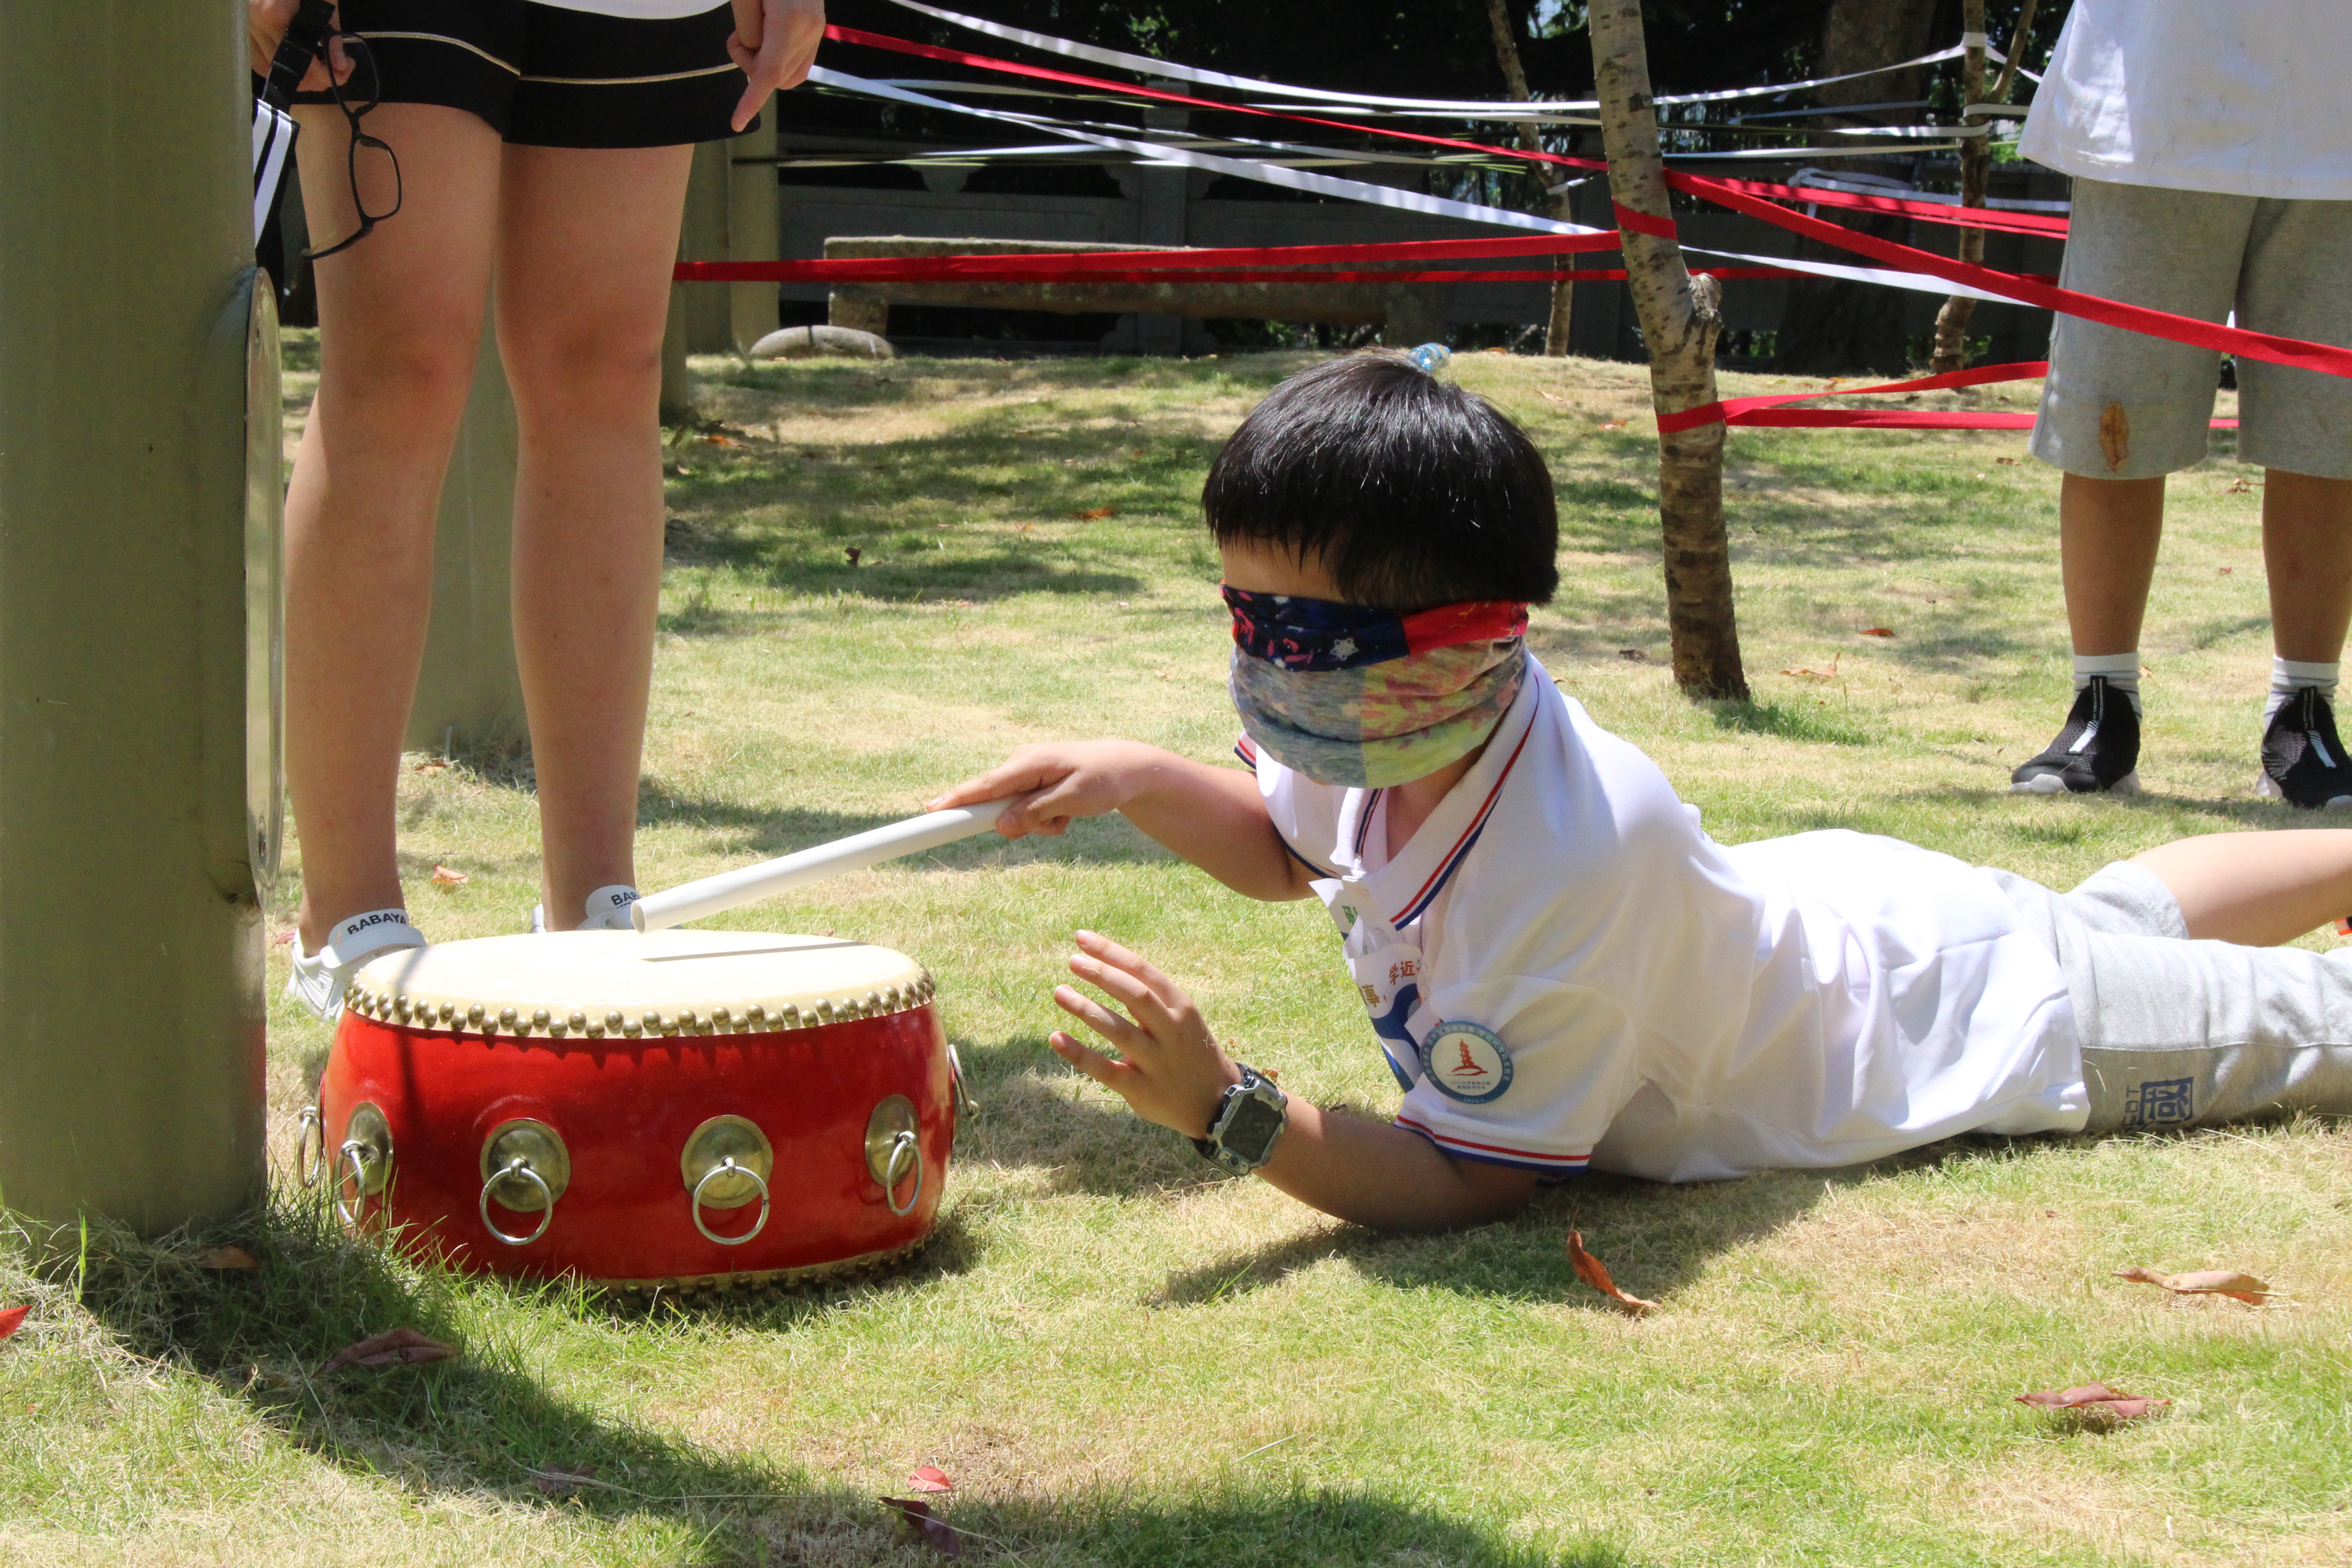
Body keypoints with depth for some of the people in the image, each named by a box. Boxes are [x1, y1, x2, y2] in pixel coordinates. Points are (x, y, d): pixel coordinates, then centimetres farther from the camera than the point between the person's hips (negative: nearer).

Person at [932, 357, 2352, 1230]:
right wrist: (1146, 783, -16)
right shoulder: (1405, 726, -21)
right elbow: (1283, 851, 4)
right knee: (2117, 916, 35)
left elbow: (1469, 1182, -39)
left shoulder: (1568, 865, -46)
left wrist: (1226, 1108, -48)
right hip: (1828, 898, 8)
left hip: (1999, 1025, -8)